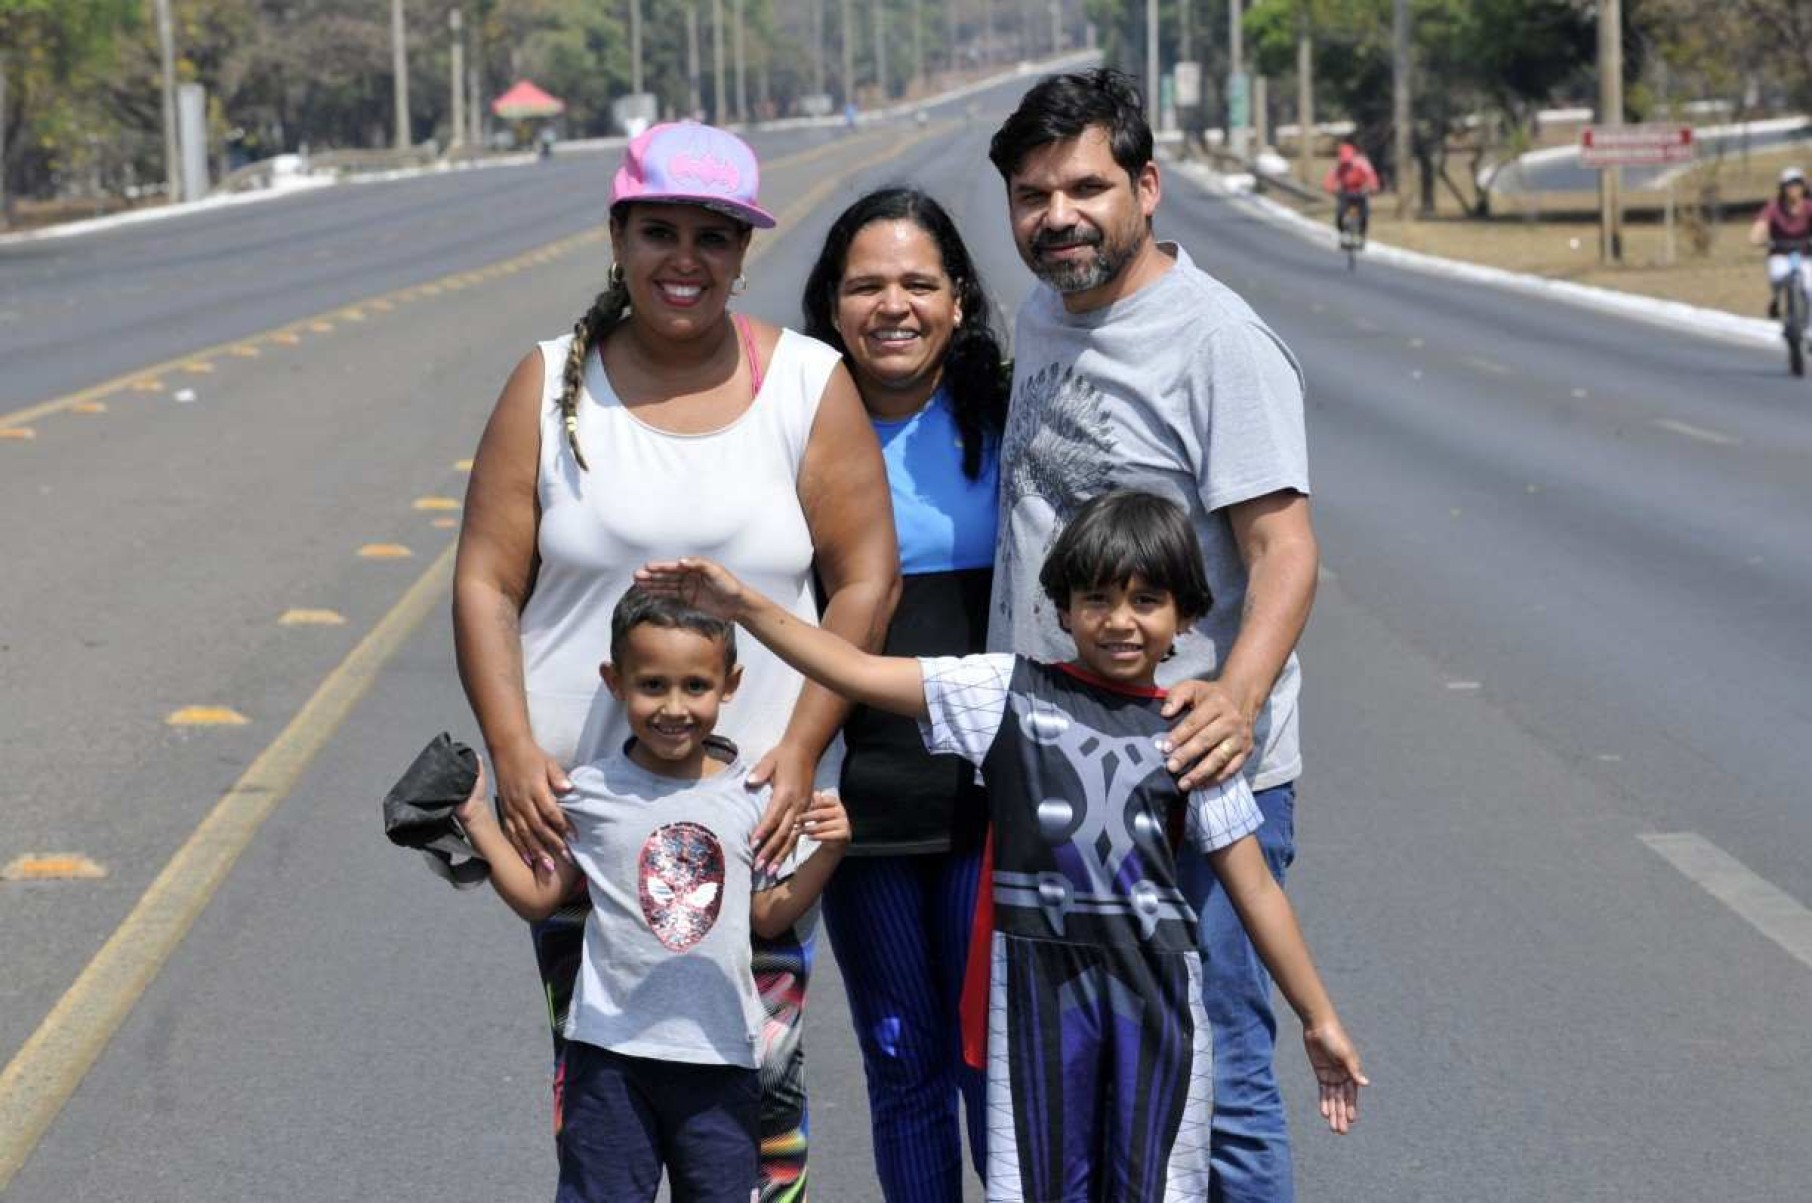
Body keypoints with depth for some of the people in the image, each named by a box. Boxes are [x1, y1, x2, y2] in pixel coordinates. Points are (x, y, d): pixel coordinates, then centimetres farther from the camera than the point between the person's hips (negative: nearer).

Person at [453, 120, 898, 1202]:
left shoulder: (810, 385, 2)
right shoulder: (553, 385, 4)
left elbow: (866, 579, 0)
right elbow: (486, 583, 2)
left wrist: (800, 750, -9)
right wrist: (516, 753, -9)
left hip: (757, 799, -1)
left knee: (759, 1068, 0)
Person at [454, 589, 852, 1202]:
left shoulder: (748, 795, 1)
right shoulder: (592, 791, -4)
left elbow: (768, 915, 8)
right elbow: (537, 897, 4)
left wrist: (827, 852, -5)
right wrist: (476, 820, -4)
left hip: (719, 1051, 2)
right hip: (612, 1046, -1)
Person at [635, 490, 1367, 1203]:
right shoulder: (1009, 692, 2)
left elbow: (1254, 889, 8)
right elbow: (860, 673, -4)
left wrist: (1319, 1019, 9)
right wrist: (743, 607, -13)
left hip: (1156, 985, 1)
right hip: (1039, 980, 0)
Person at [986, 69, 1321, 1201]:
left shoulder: (1219, 339, -12)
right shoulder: (1043, 314, 13)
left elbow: (1283, 547, -18)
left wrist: (1240, 693, -36)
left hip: (1194, 776, -8)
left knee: (1214, 1085, -4)